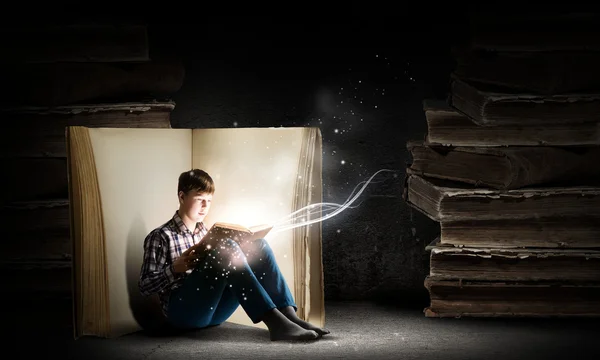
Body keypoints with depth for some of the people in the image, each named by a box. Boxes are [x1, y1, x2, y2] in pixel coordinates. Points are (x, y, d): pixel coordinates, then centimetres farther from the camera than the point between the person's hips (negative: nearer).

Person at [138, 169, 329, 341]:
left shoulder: (204, 232, 21)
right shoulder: (161, 236, 0)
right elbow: (145, 286, -5)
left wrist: (233, 254, 2)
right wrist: (175, 268, -20)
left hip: (214, 310, 7)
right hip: (184, 311, -7)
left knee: (257, 246, -9)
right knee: (226, 247, -29)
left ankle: (288, 315, -25)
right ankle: (275, 321, -39)